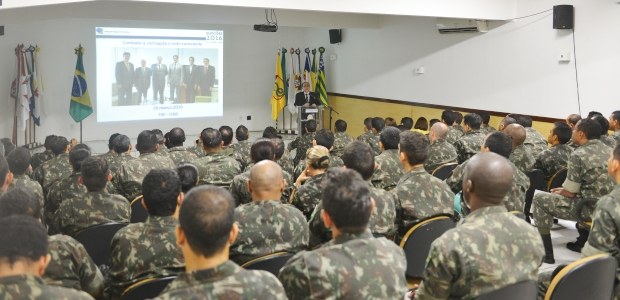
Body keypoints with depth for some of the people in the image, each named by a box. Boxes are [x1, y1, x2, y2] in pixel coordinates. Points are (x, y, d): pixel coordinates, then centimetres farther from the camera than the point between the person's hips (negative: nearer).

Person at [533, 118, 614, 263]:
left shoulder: (578, 155, -16)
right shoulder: (608, 150, 8)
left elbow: (570, 193, -13)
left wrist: (558, 192, 10)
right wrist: (564, 189, 22)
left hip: (590, 209, -8)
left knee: (539, 199, 3)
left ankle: (547, 253, 6)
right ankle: (582, 243, 38)